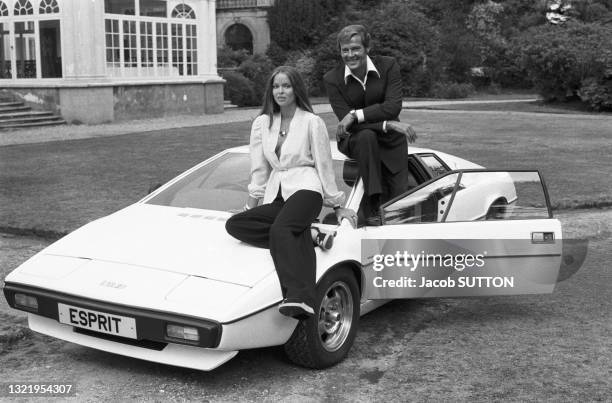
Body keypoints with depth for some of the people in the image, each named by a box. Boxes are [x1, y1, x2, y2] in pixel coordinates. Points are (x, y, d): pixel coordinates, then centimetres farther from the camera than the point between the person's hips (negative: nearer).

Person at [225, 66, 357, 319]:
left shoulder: (312, 122, 3)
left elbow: (324, 166, 7)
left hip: (305, 188, -5)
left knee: (280, 229, -37)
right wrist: (251, 204, 13)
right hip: (275, 196, 6)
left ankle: (298, 297, -51)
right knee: (234, 225, -22)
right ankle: (301, 235, -24)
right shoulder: (262, 123, 16)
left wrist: (337, 206, 11)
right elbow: (259, 170, 18)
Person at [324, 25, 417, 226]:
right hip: (354, 141, -1)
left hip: (390, 141, 2)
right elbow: (346, 123, -17)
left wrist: (356, 115, -28)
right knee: (366, 135, -37)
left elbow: (393, 107, -18)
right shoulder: (332, 79, -9)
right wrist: (388, 125, -26)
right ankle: (371, 209, -34)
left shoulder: (388, 66, -6)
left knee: (398, 198, -9)